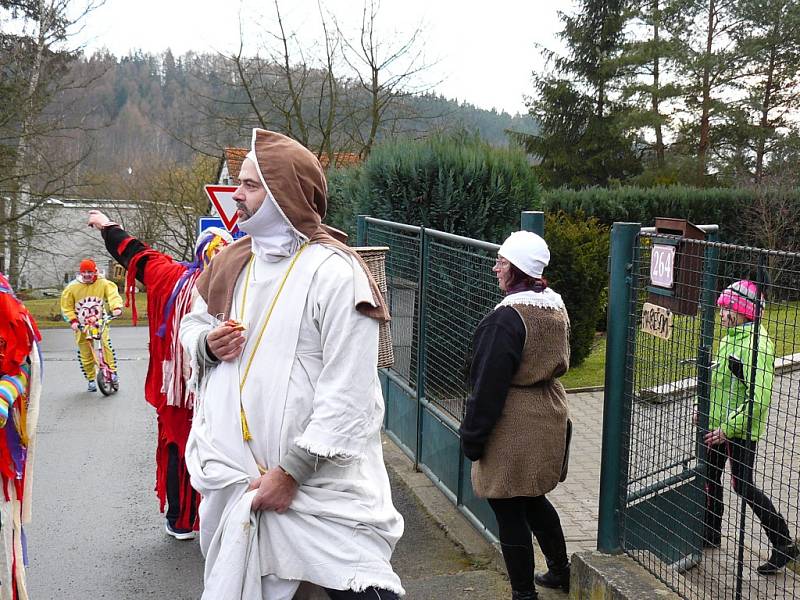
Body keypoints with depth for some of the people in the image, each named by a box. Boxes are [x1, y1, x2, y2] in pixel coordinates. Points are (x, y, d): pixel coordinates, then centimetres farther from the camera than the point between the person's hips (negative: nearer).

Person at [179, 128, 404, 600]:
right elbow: (192, 326, 23)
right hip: (232, 474, 6)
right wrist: (208, 343, -2)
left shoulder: (335, 272, -14)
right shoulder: (231, 264, 8)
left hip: (321, 485, -6)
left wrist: (291, 471, -17)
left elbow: (348, 395, -18)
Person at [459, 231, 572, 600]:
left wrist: (472, 436, -12)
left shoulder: (507, 318, -23)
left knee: (509, 510, 4)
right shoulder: (556, 307, 5)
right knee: (534, 499, 25)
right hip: (549, 416, 9)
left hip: (514, 427, -9)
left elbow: (488, 384, -21)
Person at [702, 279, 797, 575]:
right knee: (710, 475, 17)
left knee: (743, 485, -4)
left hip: (742, 429, -9)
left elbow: (759, 398, -28)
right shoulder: (730, 337, 7)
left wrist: (729, 428, -25)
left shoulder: (756, 343, -23)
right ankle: (710, 533, 35)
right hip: (719, 424, 9)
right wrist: (705, 408, 13)